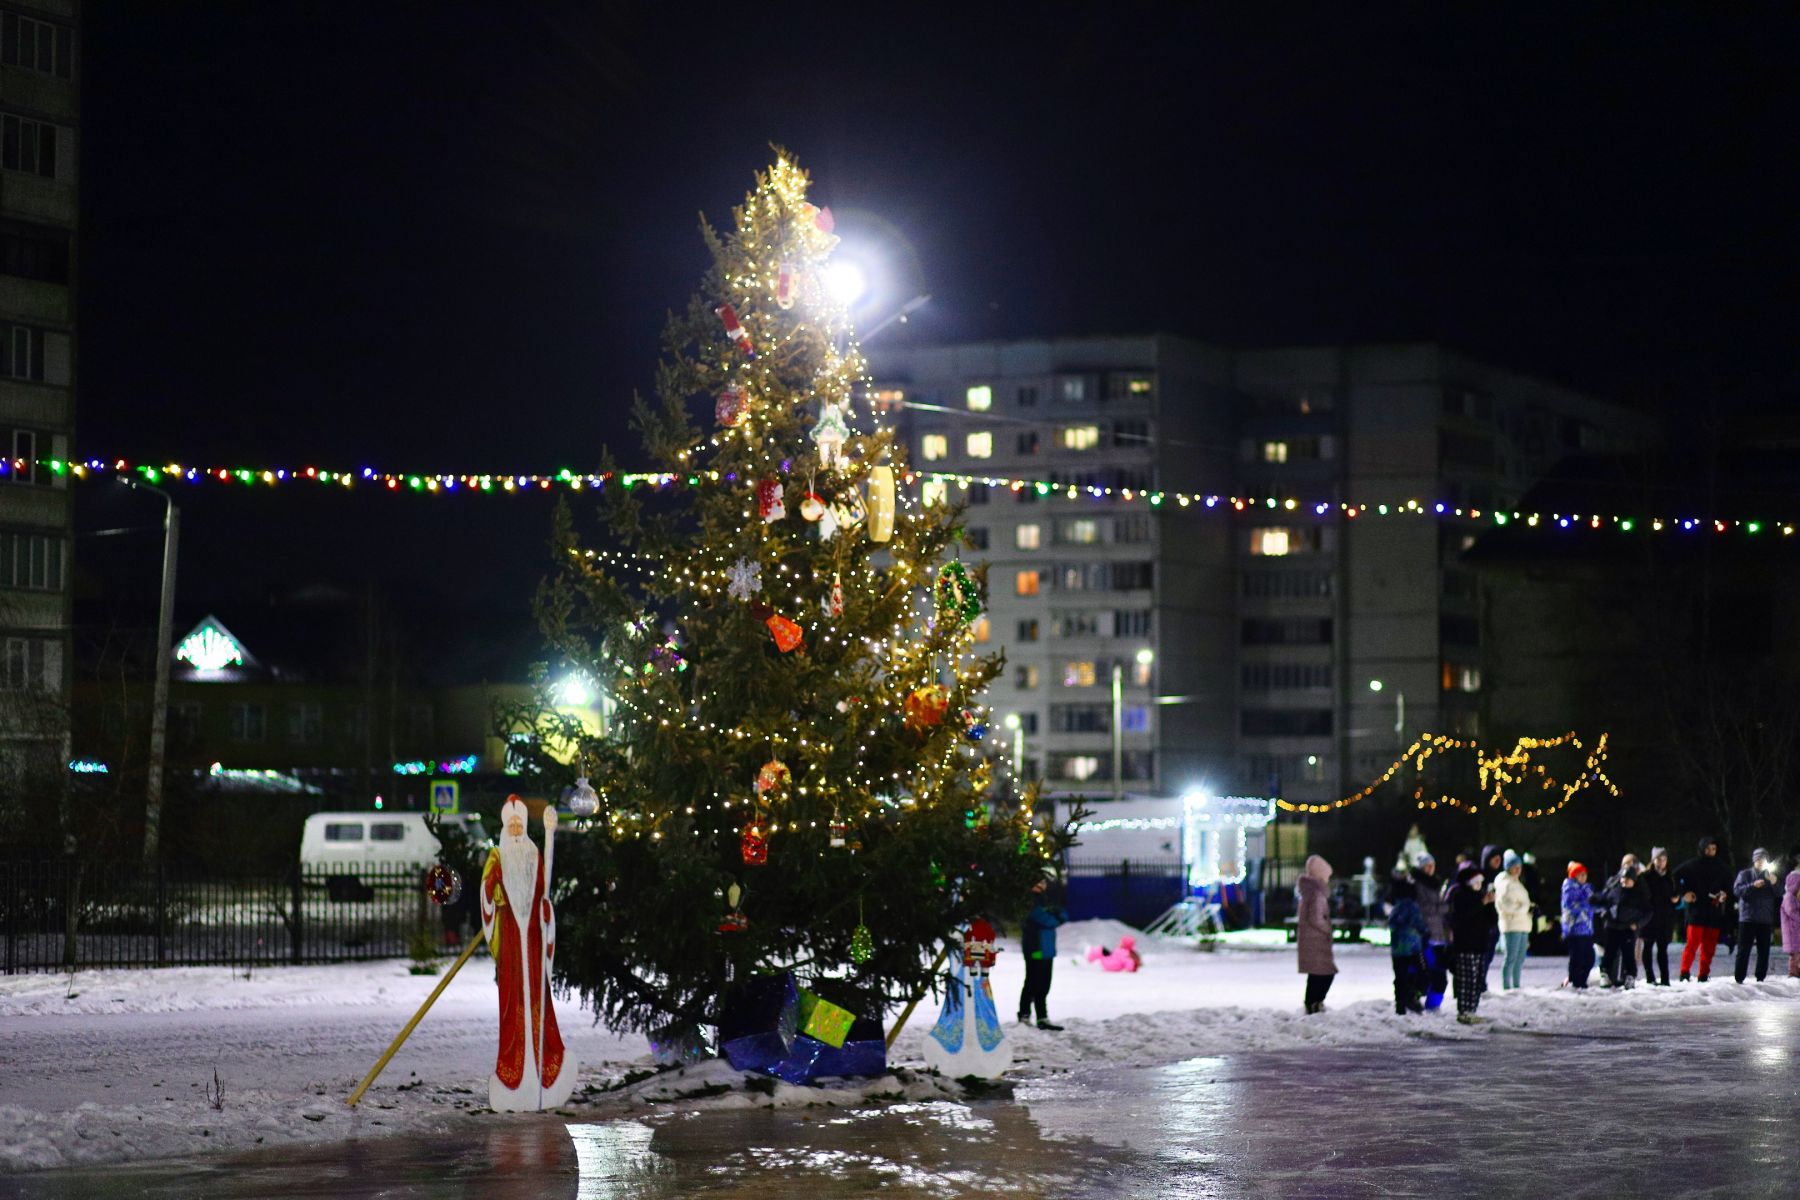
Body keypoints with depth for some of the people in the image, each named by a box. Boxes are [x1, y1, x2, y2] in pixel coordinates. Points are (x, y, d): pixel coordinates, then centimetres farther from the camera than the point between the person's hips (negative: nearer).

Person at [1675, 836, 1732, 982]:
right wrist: (1684, 893, -7)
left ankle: (1704, 975, 11)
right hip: (1696, 908, -4)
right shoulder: (1693, 865, 0)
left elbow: (1729, 883, 25)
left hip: (1714, 910, 4)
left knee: (1710, 945, 4)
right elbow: (1676, 876, 2)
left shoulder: (1720, 868, 13)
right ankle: (1685, 973, -11)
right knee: (1693, 941, -13)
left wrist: (1725, 893, 5)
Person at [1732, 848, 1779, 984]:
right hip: (1748, 918, -3)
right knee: (1744, 949, -5)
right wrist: (1753, 885, -21)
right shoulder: (1745, 874, 5)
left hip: (1765, 920, 3)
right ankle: (1739, 977, -5)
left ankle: (1761, 977, 9)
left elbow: (1778, 896, 7)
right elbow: (1737, 890, -8)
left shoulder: (1770, 875, 14)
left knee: (1764, 950, 3)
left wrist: (1774, 884, -11)